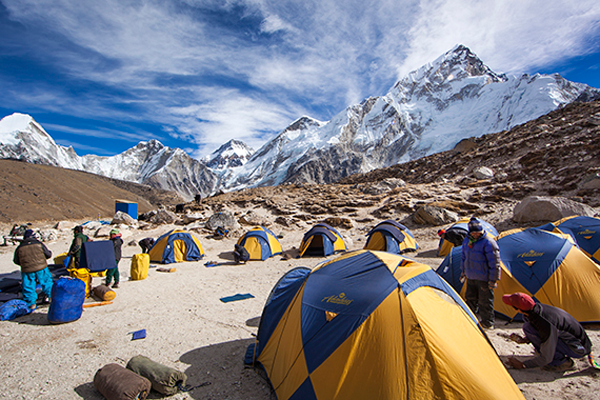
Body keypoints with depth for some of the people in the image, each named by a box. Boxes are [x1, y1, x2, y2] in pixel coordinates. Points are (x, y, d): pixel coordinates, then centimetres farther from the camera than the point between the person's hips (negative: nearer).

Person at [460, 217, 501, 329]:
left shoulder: (488, 242, -18)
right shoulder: (466, 241, 5)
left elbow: (495, 263, -16)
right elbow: (464, 258, 18)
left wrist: (493, 279, -16)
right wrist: (463, 272, 20)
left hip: (484, 279, -7)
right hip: (471, 277, 7)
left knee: (485, 301, 3)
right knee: (470, 298, 17)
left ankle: (487, 324, 19)